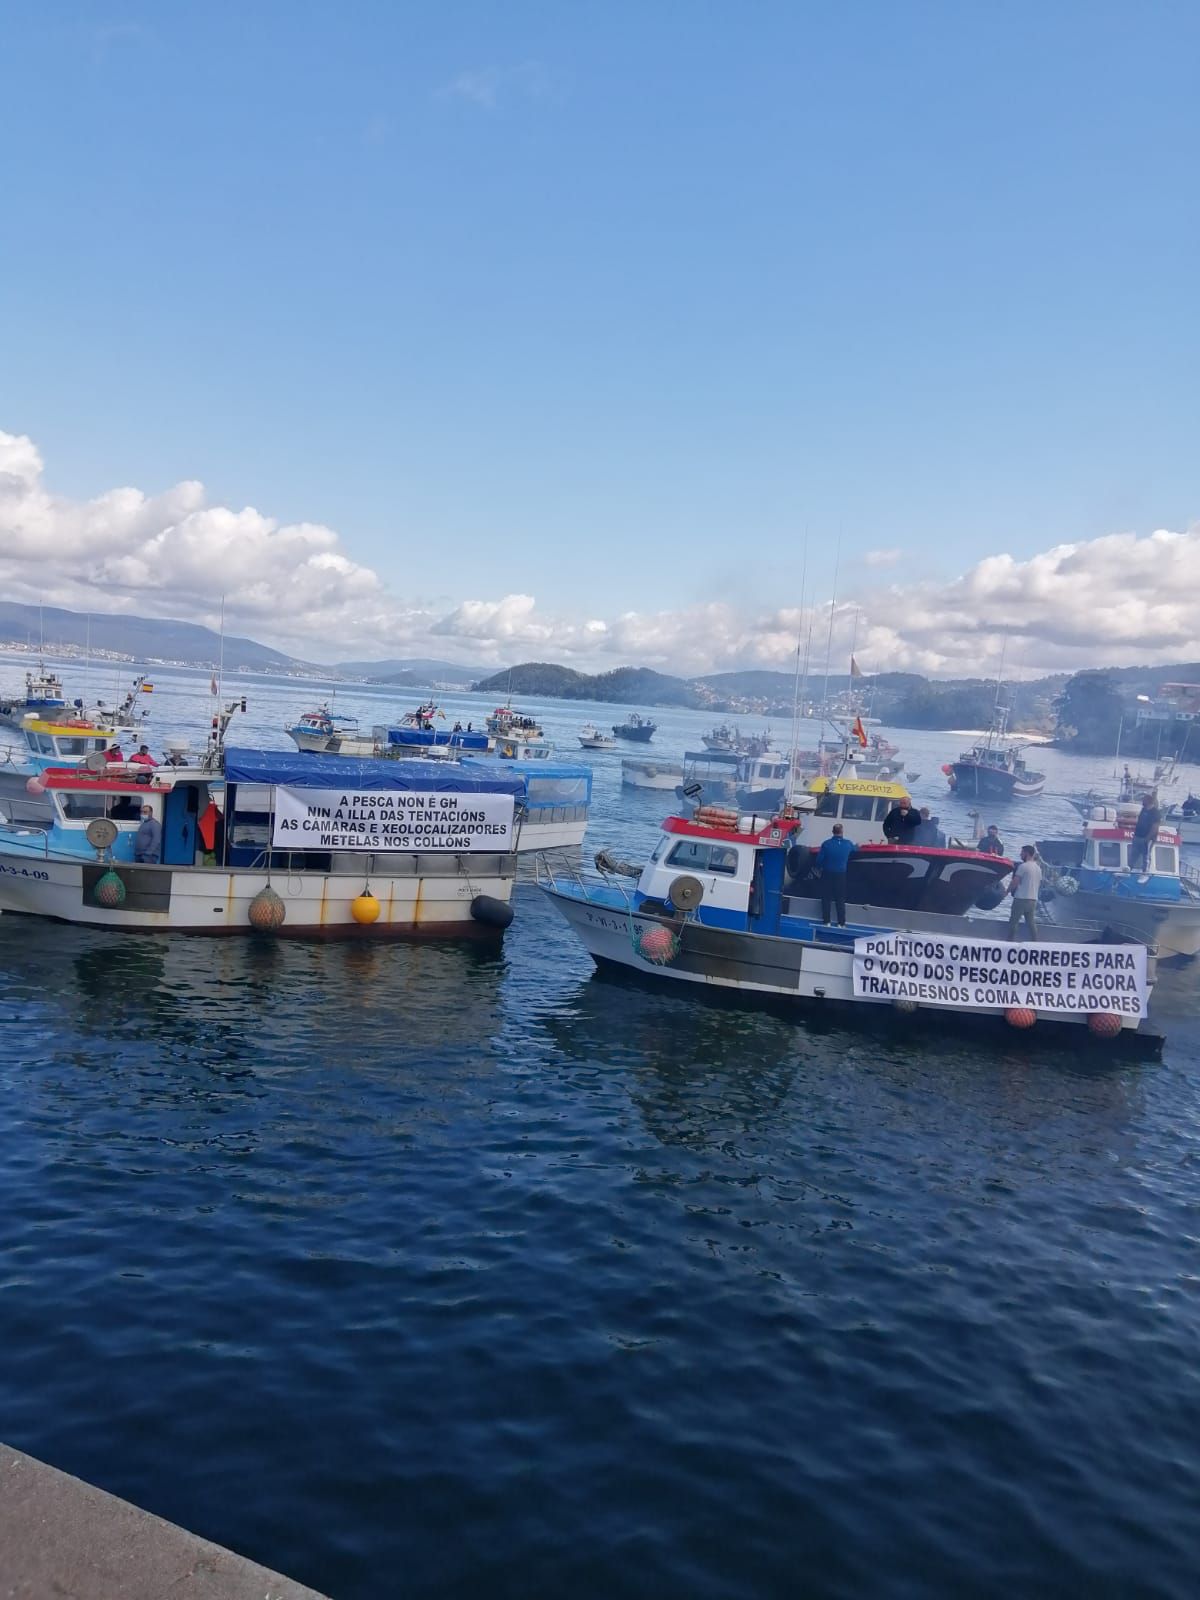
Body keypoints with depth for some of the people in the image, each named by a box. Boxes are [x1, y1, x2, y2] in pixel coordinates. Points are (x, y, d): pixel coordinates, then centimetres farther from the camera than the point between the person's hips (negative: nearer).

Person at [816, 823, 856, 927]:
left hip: (827, 874, -1)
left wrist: (821, 867, 10)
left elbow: (819, 860, -12)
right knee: (840, 900, 8)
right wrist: (856, 846, 45)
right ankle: (841, 923, 9)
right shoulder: (847, 844, -5)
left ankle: (826, 922, 10)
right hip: (840, 875, 2)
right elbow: (854, 849, 20)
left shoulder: (826, 844, -14)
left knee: (826, 898, 8)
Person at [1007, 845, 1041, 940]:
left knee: (1013, 922, -1)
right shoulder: (1038, 868, 13)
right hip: (1033, 900, 7)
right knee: (1032, 923, 10)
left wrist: (1007, 891, 3)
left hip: (1021, 899, -7)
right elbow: (1039, 884, 20)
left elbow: (1014, 882, -12)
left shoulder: (1023, 866, -12)